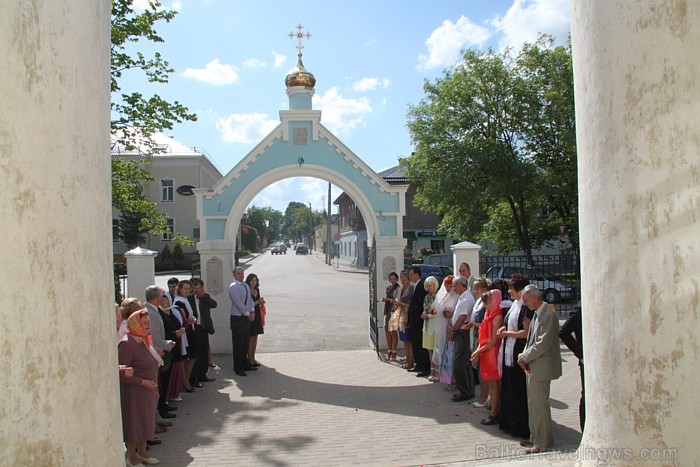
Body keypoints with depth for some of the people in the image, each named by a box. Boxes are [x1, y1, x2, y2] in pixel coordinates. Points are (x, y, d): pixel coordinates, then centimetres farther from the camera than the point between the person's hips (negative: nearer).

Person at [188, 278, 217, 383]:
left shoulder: (206, 296, 8)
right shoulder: (189, 297, -6)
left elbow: (214, 304, -7)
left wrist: (203, 296, -11)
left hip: (204, 328, 5)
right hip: (194, 328, -5)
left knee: (204, 353, 13)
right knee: (195, 353, -2)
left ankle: (202, 375, 25)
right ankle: (194, 377, 7)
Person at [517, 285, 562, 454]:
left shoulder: (549, 315, -19)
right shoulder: (537, 313, 11)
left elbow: (543, 344, -22)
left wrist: (525, 357, -12)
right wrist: (524, 357, 2)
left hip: (541, 367, -9)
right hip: (532, 366, 9)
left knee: (539, 405, -2)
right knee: (533, 404, 16)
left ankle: (543, 443, 10)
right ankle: (535, 438, 28)